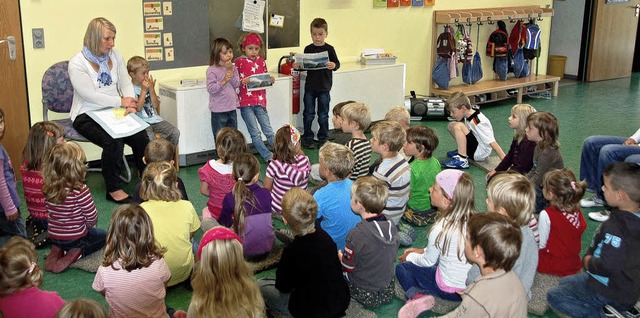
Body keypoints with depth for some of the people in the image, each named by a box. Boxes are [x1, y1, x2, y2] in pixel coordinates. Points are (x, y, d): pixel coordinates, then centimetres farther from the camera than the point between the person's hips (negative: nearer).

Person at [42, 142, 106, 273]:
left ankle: (56, 251, 10)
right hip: (75, 237, -5)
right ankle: (76, 253, -2)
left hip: (53, 236, 6)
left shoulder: (48, 187, -12)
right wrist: (90, 224, 5)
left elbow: (52, 212, 4)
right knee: (102, 235, 23)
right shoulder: (80, 190, -29)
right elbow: (92, 216, -20)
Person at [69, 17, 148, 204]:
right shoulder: (77, 64, -11)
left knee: (140, 136, -20)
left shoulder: (115, 56, 7)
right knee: (113, 141, -30)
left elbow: (126, 84, 7)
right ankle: (113, 190, -10)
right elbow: (90, 95, -17)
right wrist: (120, 102, -18)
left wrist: (131, 105, -12)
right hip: (87, 116, -5)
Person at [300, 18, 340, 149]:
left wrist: (333, 65, -26)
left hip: (324, 87, -2)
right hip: (310, 87, 2)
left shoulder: (329, 49, -2)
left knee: (323, 115, 7)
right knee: (308, 114, 8)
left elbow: (337, 63, -4)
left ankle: (323, 138, 18)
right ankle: (308, 138, 18)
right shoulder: (308, 49, 4)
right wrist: (298, 66, -9)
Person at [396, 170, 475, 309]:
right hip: (472, 284, 7)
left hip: (451, 290, -7)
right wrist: (424, 251, 17)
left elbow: (428, 261, -6)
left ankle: (415, 295, -12)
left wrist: (409, 257, 13)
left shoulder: (441, 229, -24)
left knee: (402, 268, 10)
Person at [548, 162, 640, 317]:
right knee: (565, 282, 25)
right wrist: (589, 258, -3)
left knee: (554, 296, 1)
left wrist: (588, 262, -17)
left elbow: (608, 266, -36)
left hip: (612, 293, -9)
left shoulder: (616, 226, -31)